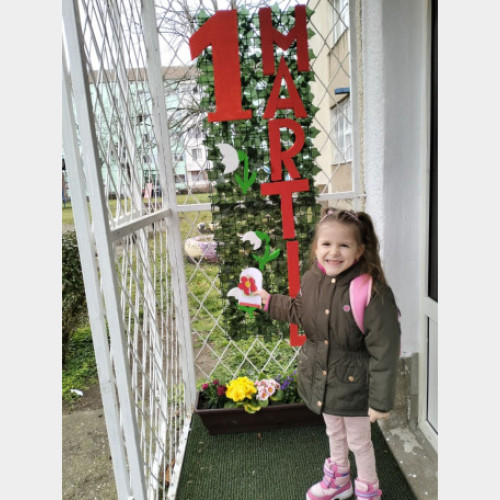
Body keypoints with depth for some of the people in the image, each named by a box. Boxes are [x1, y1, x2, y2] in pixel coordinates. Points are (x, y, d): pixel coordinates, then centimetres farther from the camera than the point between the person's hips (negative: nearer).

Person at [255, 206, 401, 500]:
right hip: (320, 378, 5)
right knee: (334, 432, 30)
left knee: (359, 441, 21)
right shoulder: (311, 280, -11)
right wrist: (269, 301, 14)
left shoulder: (371, 290, -29)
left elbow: (385, 352, -22)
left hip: (353, 384, -5)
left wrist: (381, 401, -17)